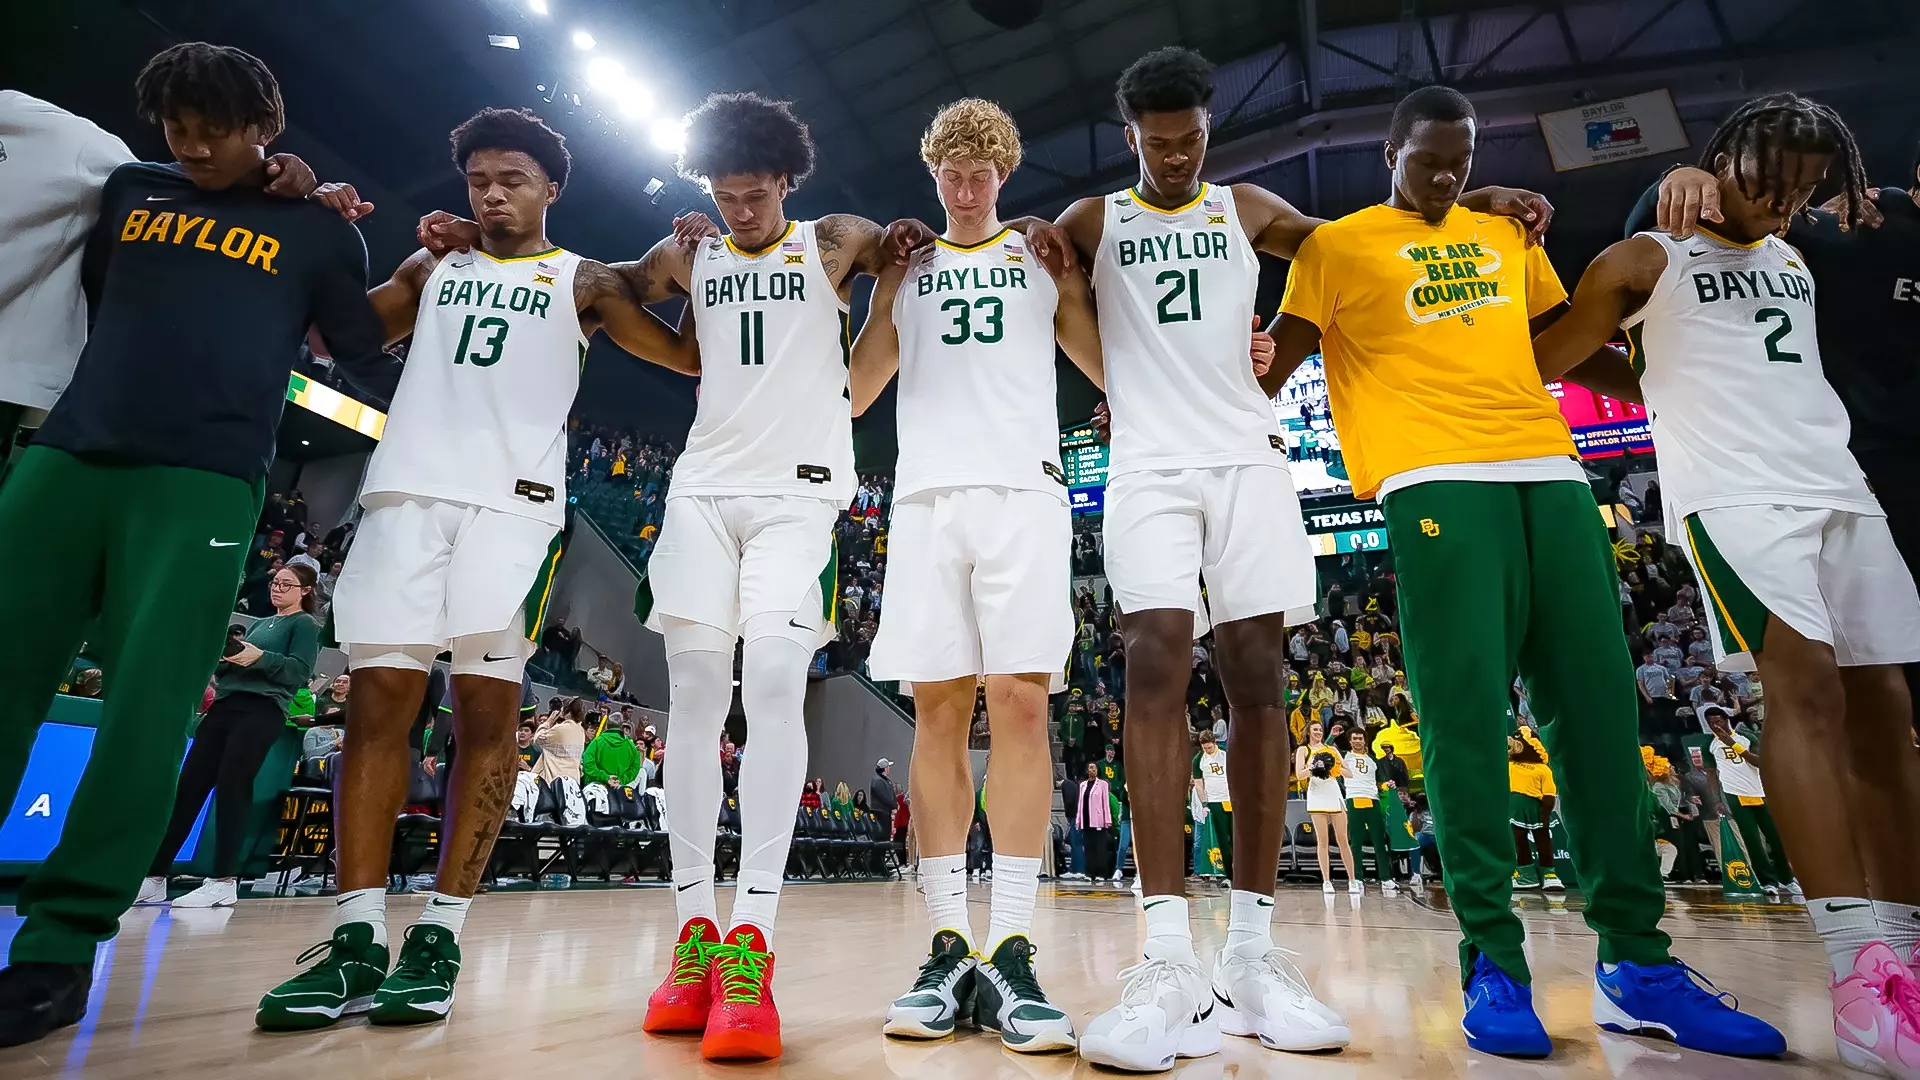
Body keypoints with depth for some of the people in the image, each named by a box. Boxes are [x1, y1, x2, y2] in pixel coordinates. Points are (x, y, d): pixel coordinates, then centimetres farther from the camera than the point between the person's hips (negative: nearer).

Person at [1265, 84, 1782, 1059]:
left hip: (1550, 471, 6)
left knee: (1597, 707, 2)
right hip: (1435, 483, -5)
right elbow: (1276, 361, 5)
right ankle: (1492, 964, 0)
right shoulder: (1337, 245, 10)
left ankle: (1636, 962, 12)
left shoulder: (1507, 232, 25)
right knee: (1465, 717, -9)